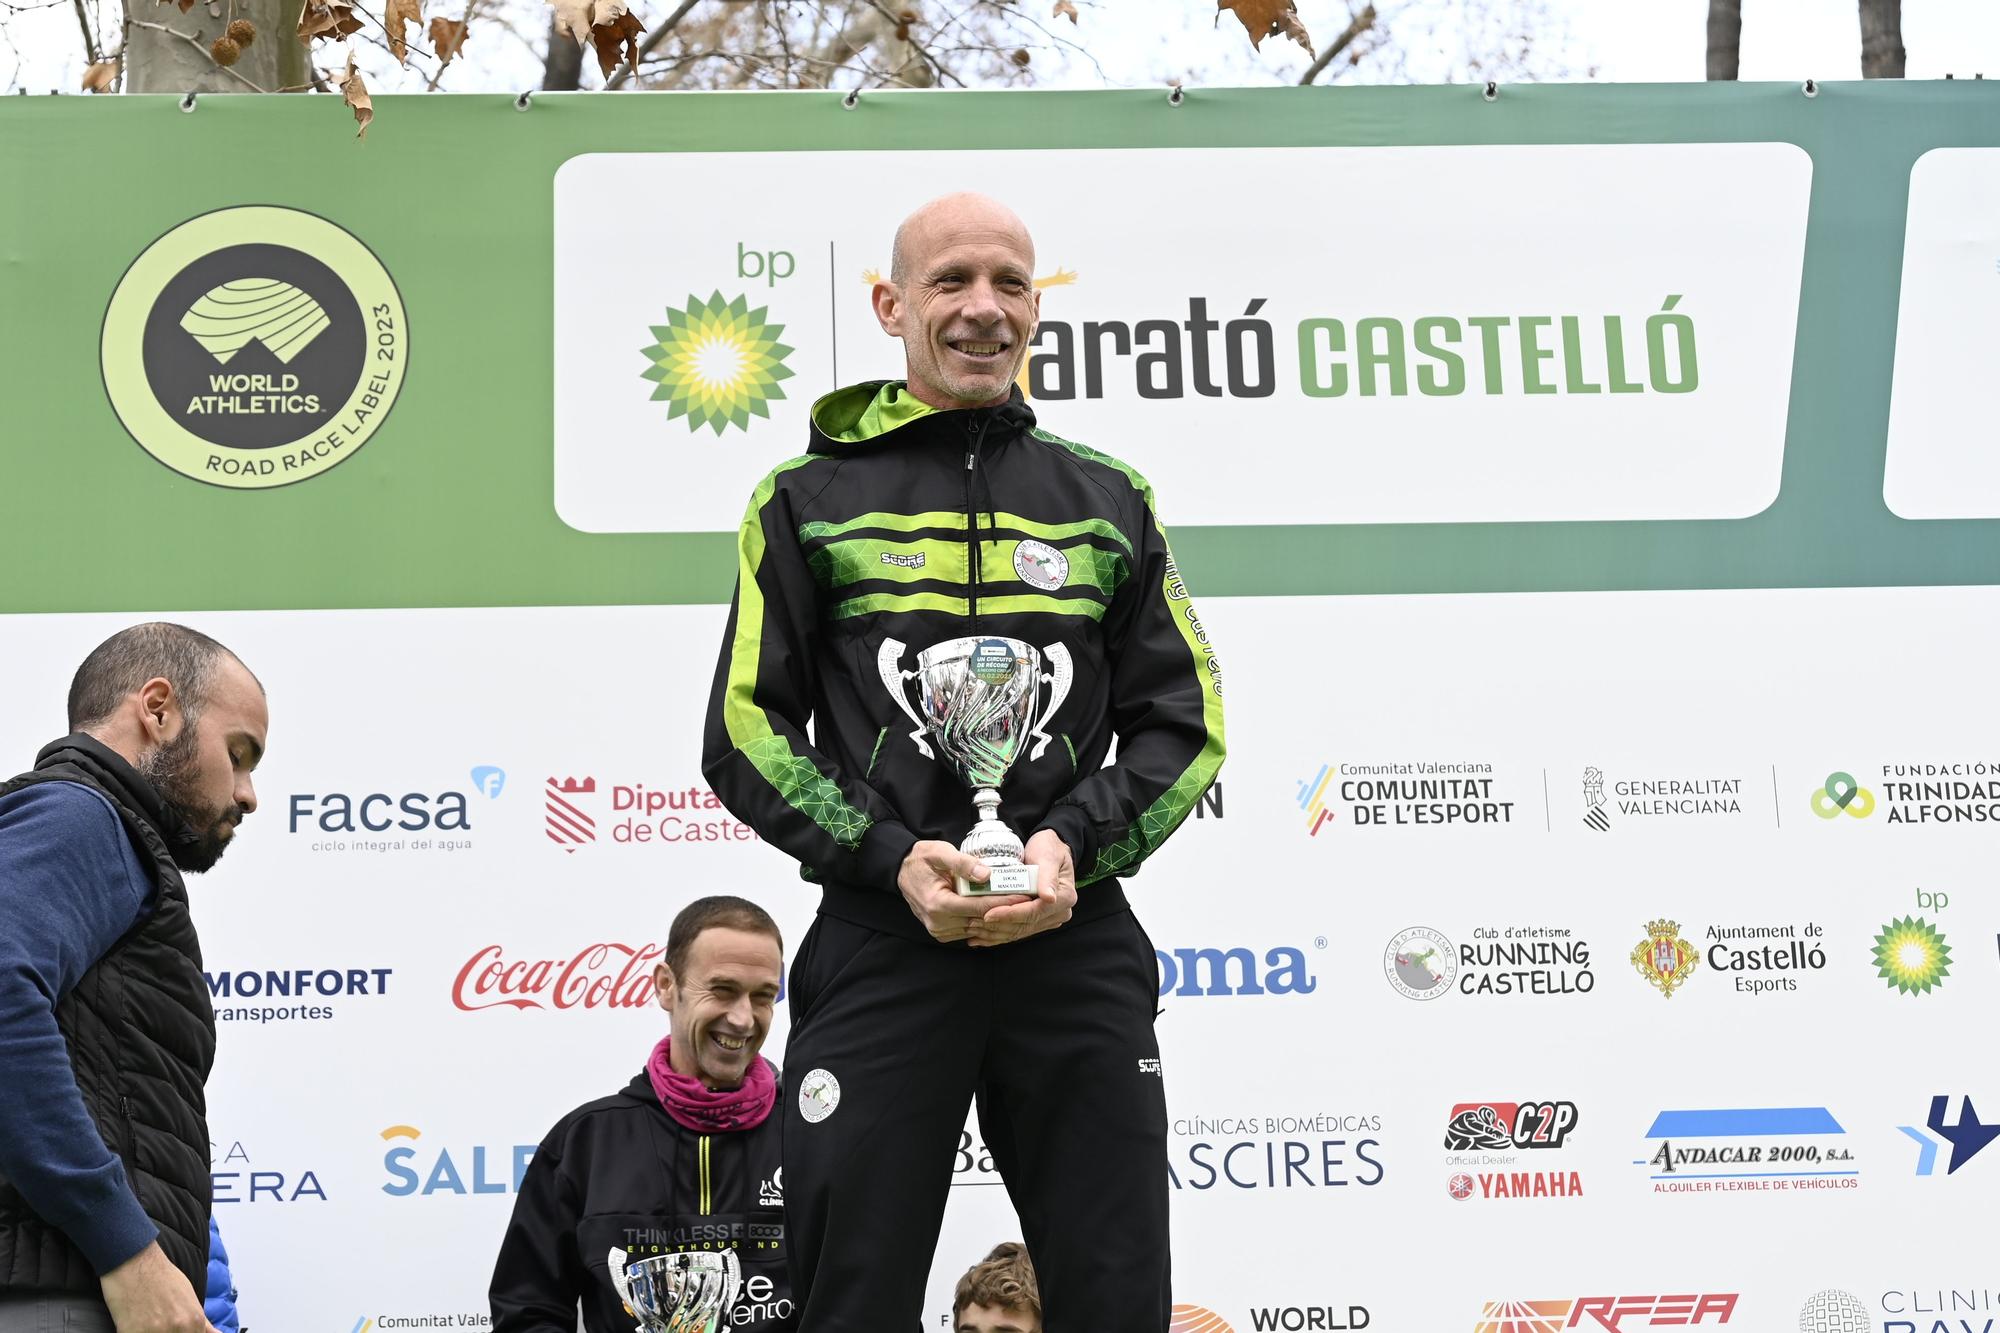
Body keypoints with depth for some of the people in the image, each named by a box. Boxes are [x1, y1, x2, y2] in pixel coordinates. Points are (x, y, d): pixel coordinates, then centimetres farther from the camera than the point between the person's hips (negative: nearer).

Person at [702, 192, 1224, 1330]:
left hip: (1078, 940, 2)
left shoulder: (1109, 501, 14)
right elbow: (747, 735, 4)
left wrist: (1077, 845, -8)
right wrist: (892, 859, -11)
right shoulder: (810, 499, 8)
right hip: (882, 943, -1)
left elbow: (1185, 721, 11)